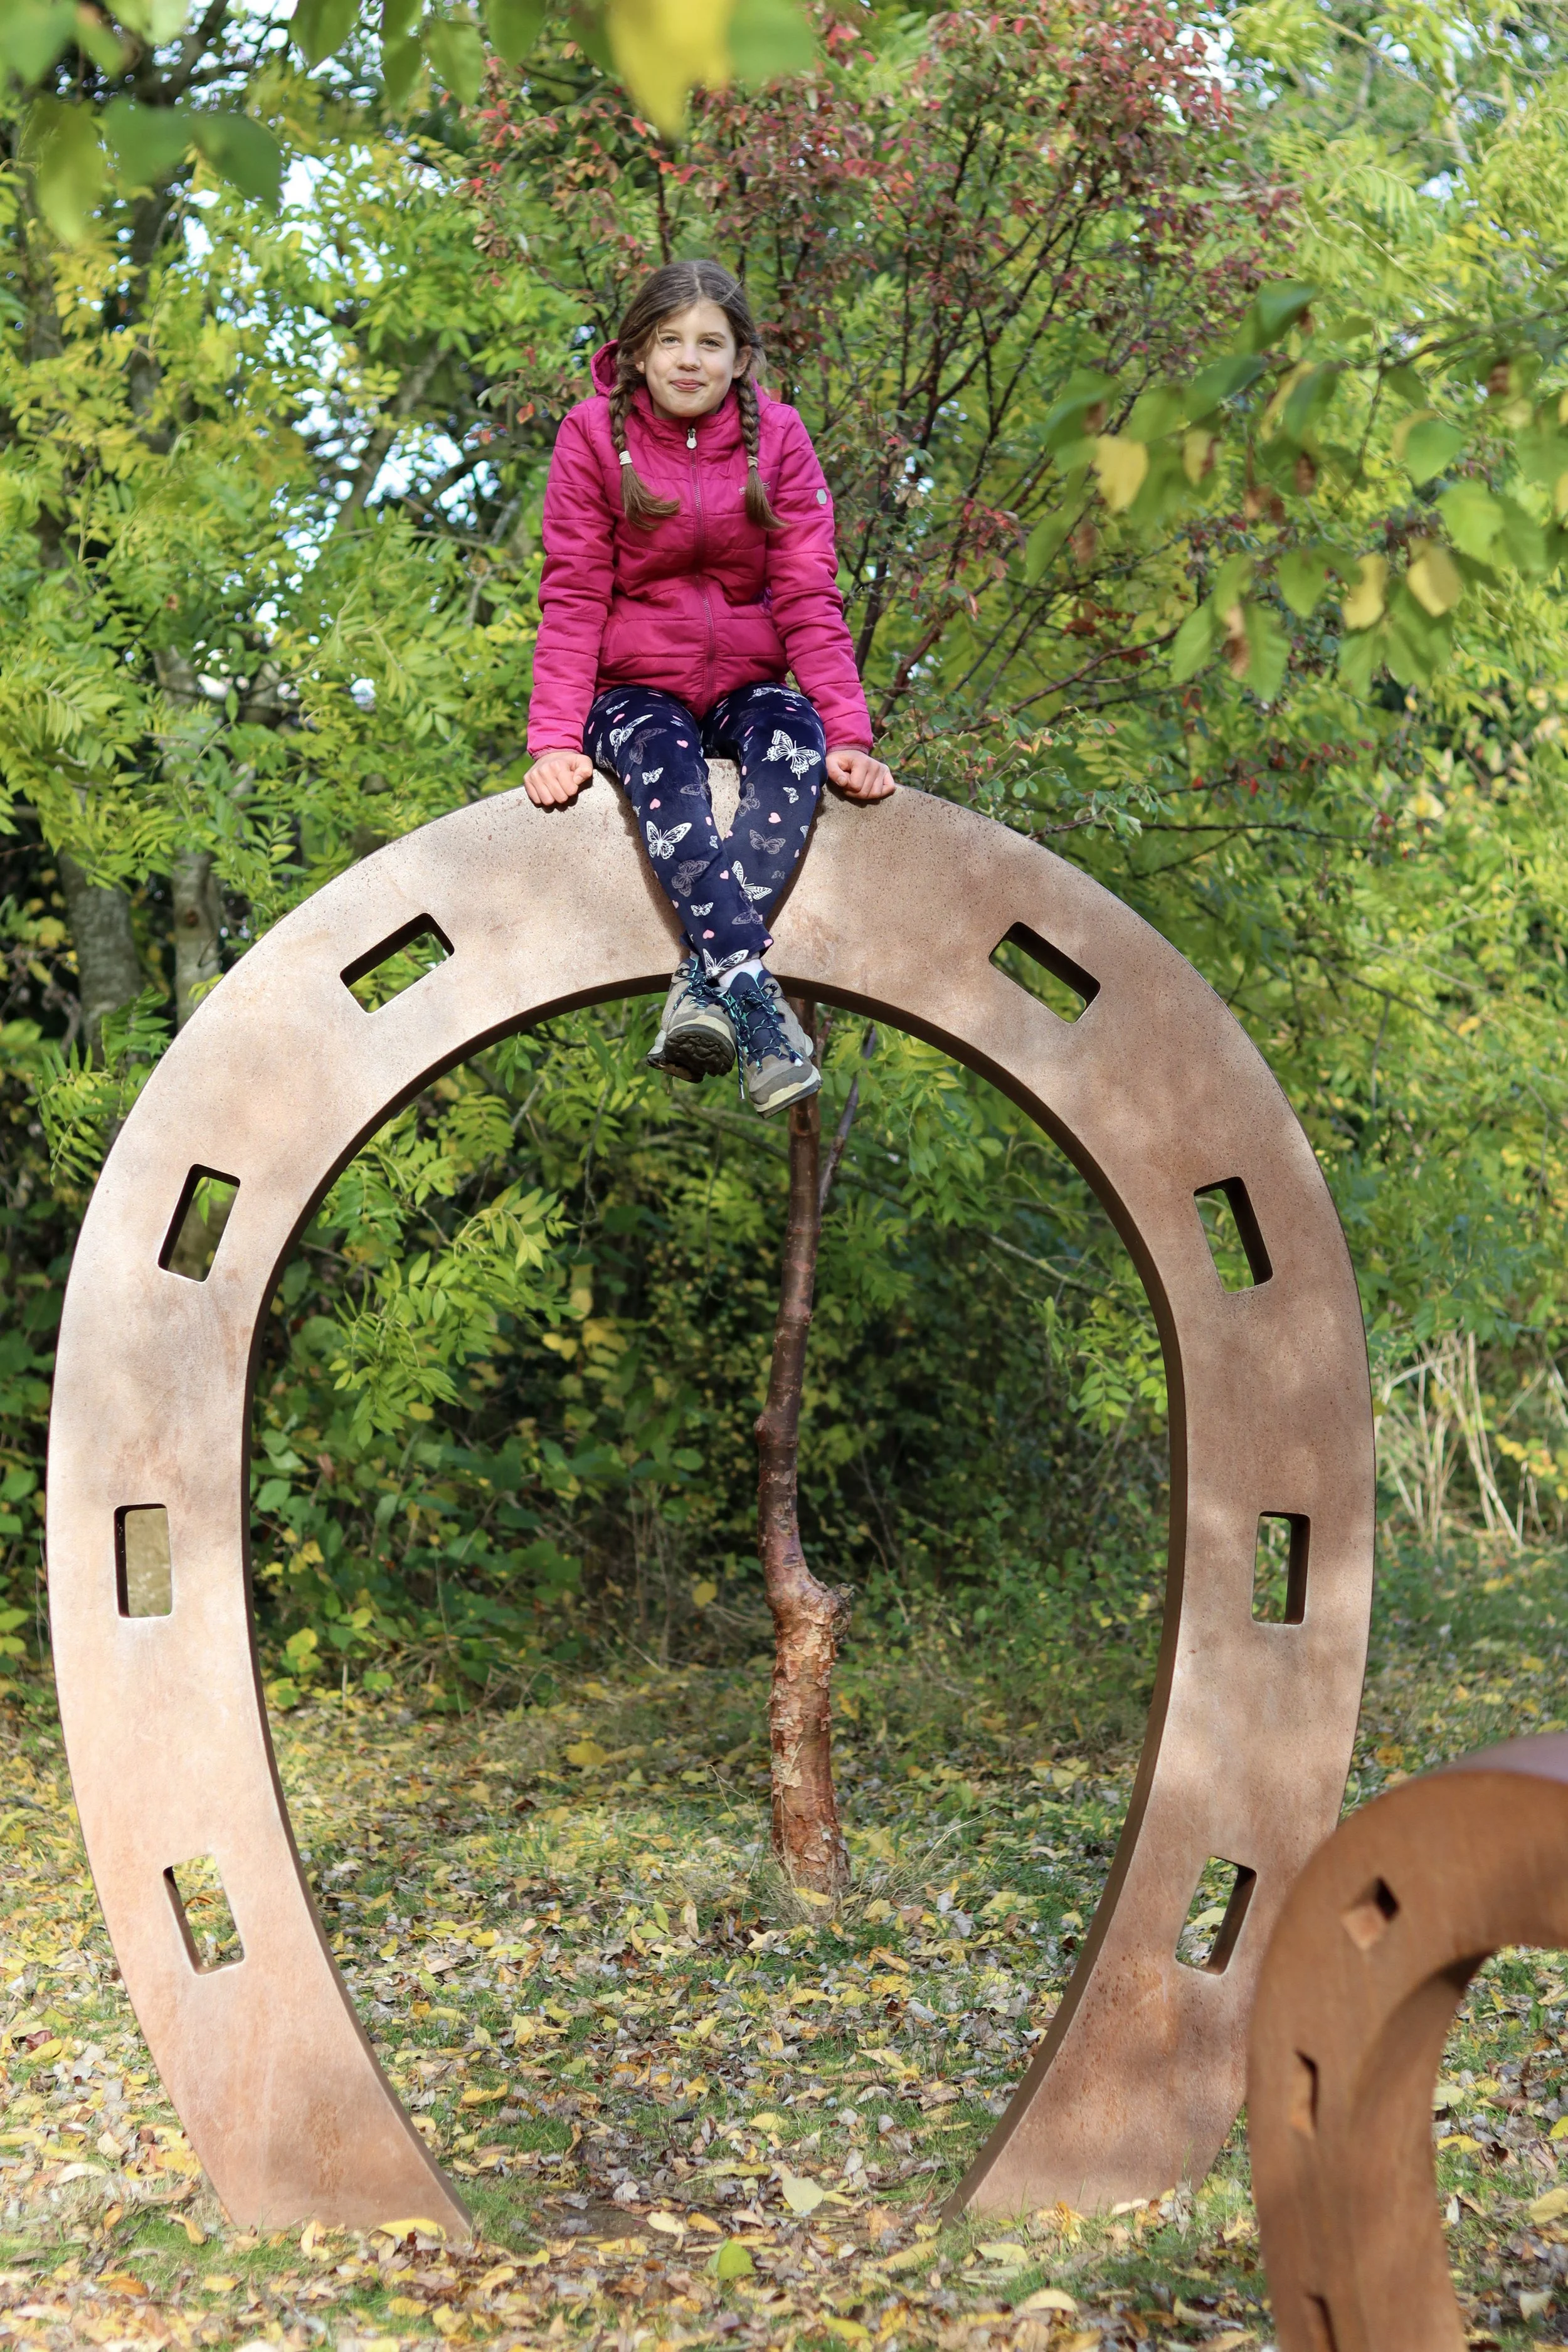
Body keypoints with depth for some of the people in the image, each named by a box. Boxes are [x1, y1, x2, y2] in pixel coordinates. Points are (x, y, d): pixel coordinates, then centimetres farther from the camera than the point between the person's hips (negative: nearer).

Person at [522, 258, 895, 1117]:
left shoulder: (777, 436, 1)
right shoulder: (594, 434, -3)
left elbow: (807, 595, -3)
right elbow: (573, 597, -7)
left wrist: (848, 734, -14)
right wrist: (558, 738, -19)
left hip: (746, 682, 2)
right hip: (635, 687, -1)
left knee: (795, 744, -34)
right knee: (664, 769, -36)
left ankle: (702, 982, -44)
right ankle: (753, 993, -50)